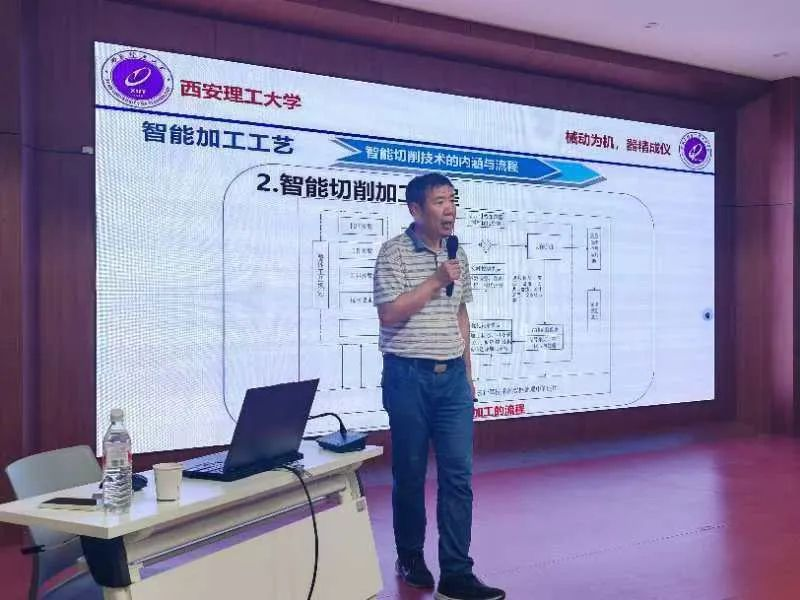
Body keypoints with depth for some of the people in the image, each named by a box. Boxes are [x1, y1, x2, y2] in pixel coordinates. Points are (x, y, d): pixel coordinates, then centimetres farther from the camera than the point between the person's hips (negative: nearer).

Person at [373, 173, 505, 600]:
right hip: (408, 376, -4)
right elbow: (389, 314, -15)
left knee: (458, 473, 0)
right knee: (409, 473, 7)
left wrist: (467, 372, 14)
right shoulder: (394, 252, -8)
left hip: (452, 375, 5)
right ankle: (410, 557, 26)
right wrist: (436, 281, -16)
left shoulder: (458, 255, 10)